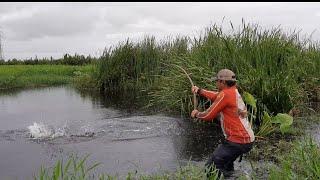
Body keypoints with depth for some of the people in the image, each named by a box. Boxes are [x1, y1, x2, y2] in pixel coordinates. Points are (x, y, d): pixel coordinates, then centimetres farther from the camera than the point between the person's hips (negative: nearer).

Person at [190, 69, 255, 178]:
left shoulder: (225, 94, -16)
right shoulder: (234, 91, 12)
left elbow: (209, 115, -10)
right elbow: (215, 96, 26)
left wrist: (197, 114, 8)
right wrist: (199, 91, 16)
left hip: (238, 141, -10)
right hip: (247, 140, 10)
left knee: (211, 168, -10)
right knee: (226, 165, 31)